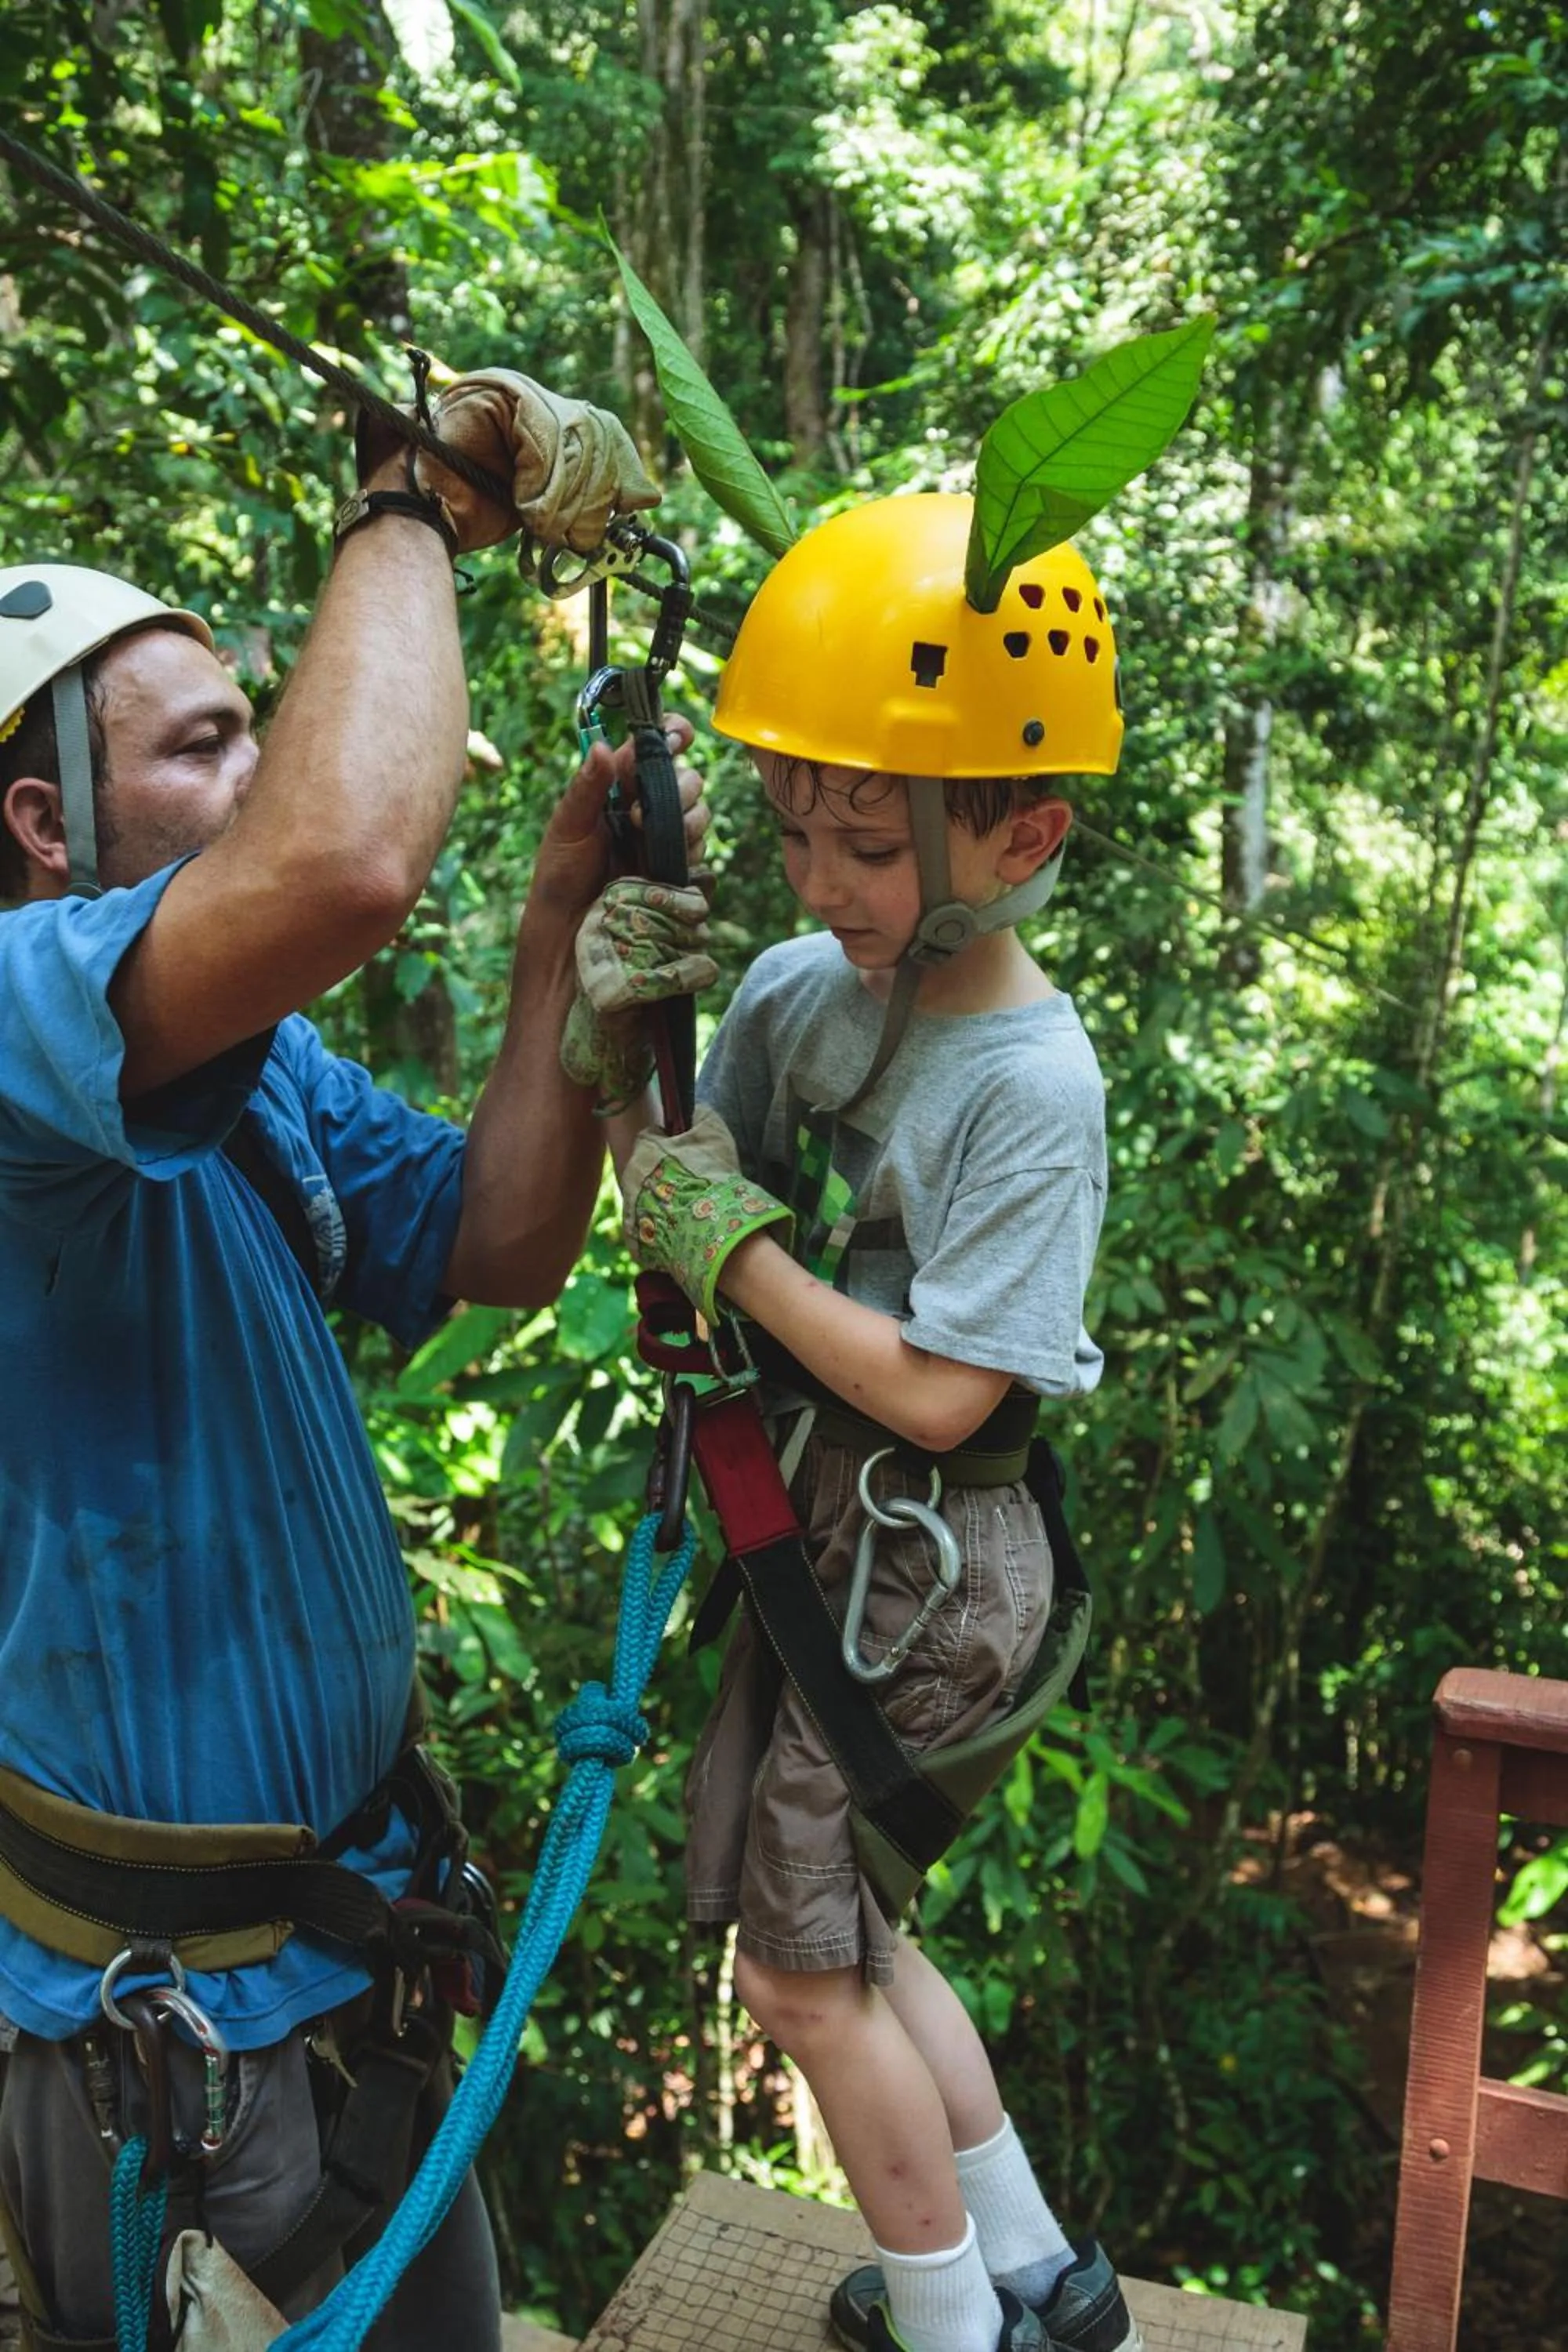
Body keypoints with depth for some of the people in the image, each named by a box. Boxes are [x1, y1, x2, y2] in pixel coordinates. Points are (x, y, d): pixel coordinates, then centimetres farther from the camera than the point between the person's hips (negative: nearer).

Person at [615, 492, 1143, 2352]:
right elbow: (684, 1189, 3)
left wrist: (732, 1249, -17)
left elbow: (935, 1392, -21)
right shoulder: (794, 984, -2)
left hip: (919, 1561, -7)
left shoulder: (1031, 1084, -21)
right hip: (803, 1519, 8)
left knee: (800, 1969, 6)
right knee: (841, 1927, 19)